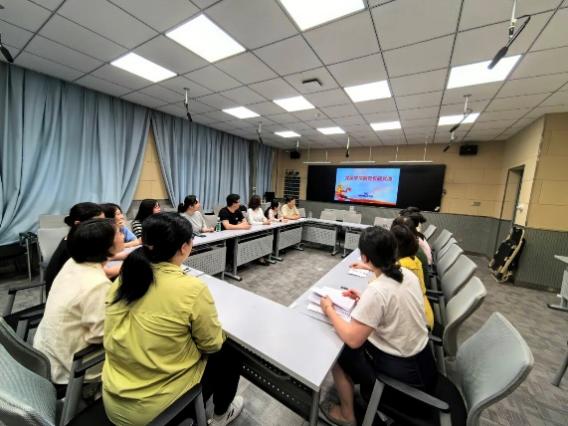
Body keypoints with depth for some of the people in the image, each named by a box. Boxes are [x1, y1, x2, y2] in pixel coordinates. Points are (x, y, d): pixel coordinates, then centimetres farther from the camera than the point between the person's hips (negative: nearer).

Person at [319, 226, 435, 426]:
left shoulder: (377, 290, -32)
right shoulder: (407, 274, -8)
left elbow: (352, 339, -26)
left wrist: (329, 310, -14)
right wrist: (364, 300, 4)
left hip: (404, 371, -7)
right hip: (421, 358, 7)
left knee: (337, 351, 9)